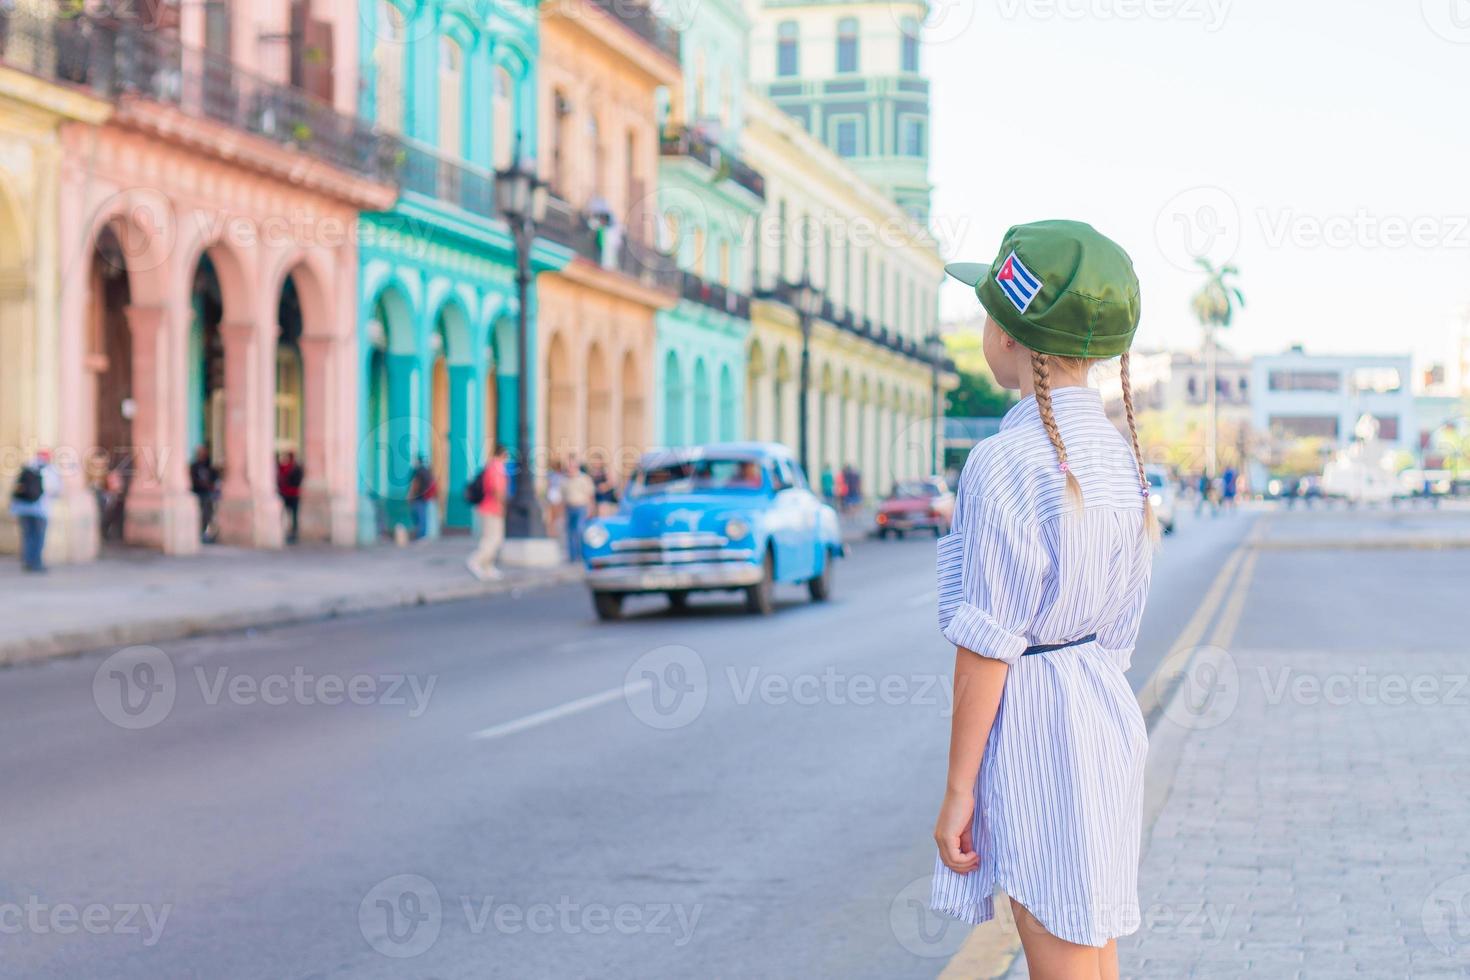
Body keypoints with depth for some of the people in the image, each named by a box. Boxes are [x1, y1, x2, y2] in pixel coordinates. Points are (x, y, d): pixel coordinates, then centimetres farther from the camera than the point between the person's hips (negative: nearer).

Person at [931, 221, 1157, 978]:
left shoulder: (1006, 463, -18)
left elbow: (986, 648, -17)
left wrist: (958, 790, -11)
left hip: (1034, 726, -9)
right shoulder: (1119, 456, 7)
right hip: (1109, 715, 9)